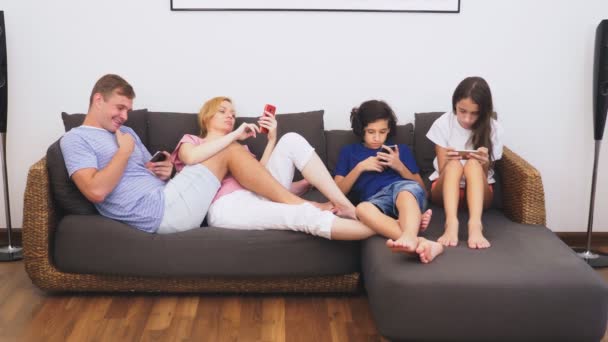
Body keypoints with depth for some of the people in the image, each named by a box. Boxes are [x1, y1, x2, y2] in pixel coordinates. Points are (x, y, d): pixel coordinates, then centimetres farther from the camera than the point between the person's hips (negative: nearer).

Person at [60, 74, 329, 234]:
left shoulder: (125, 133, 25)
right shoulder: (75, 139, -2)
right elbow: (96, 191, -18)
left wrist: (165, 170, 0)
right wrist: (125, 151, -8)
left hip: (167, 198, 9)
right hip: (158, 211, -9)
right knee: (228, 152, -9)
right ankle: (297, 206, -9)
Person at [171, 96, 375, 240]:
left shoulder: (240, 149, 35)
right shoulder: (190, 141, 22)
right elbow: (191, 158, -7)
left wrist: (272, 140, 5)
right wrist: (236, 134, -3)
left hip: (257, 196, 6)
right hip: (227, 206, -5)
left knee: (291, 140, -15)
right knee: (305, 215, -31)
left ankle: (345, 207, -24)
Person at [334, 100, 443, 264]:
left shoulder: (401, 149, 29)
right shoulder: (349, 152, 27)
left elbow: (421, 188, 21)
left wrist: (399, 166, 6)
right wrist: (360, 167, 4)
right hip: (376, 199, -1)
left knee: (406, 192, -38)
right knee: (362, 209, -39)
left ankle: (408, 238, -67)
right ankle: (419, 242, -57)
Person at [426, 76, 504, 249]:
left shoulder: (493, 129, -8)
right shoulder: (443, 124, -9)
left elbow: (483, 174, -8)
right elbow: (443, 170, -9)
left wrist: (484, 164, -32)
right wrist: (448, 160, -33)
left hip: (479, 190, 0)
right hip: (445, 189, 0)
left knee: (473, 164, -32)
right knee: (453, 164, -33)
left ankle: (475, 225, -53)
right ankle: (451, 224, -54)